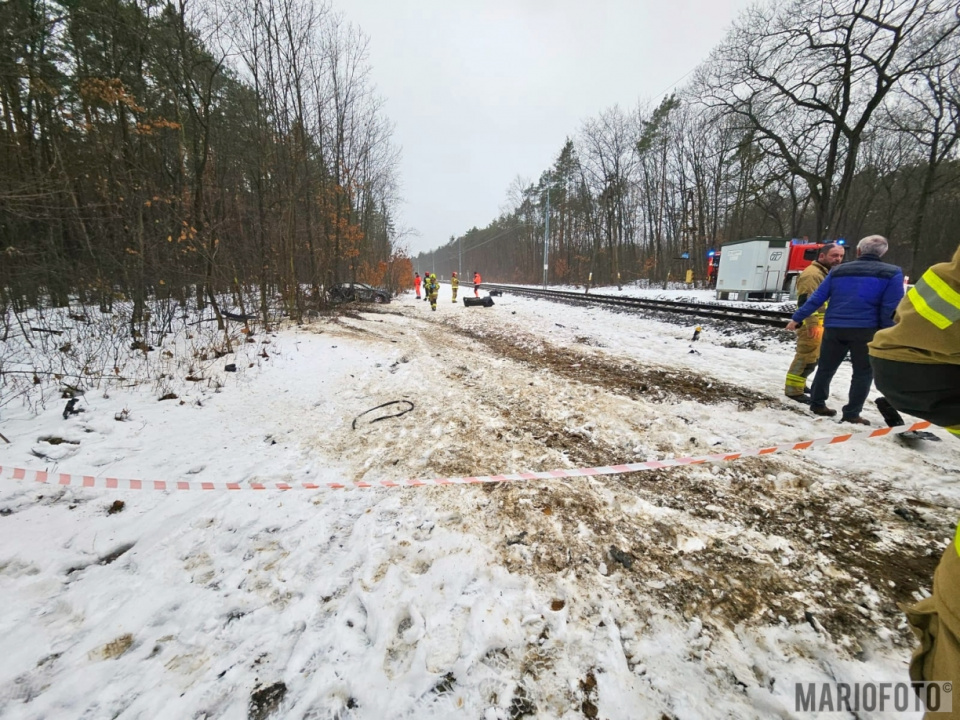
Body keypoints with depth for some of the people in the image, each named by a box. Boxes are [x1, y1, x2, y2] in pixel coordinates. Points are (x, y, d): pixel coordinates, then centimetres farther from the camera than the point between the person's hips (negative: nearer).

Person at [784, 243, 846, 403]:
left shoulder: (827, 273, 19)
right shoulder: (812, 274, -15)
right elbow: (805, 301, -25)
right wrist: (812, 324, -30)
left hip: (821, 323, 11)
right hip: (812, 324, -11)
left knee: (814, 357, 18)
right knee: (807, 357, -10)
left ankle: (798, 384, 29)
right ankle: (793, 389, -5)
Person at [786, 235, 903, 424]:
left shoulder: (838, 271, 9)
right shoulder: (891, 273, 0)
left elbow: (817, 298, 6)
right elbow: (890, 309, -6)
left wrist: (797, 318, 11)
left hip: (834, 329, 3)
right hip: (865, 330, -3)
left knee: (826, 368, 16)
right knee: (863, 373, 7)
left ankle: (817, 404, 22)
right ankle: (851, 414, 5)